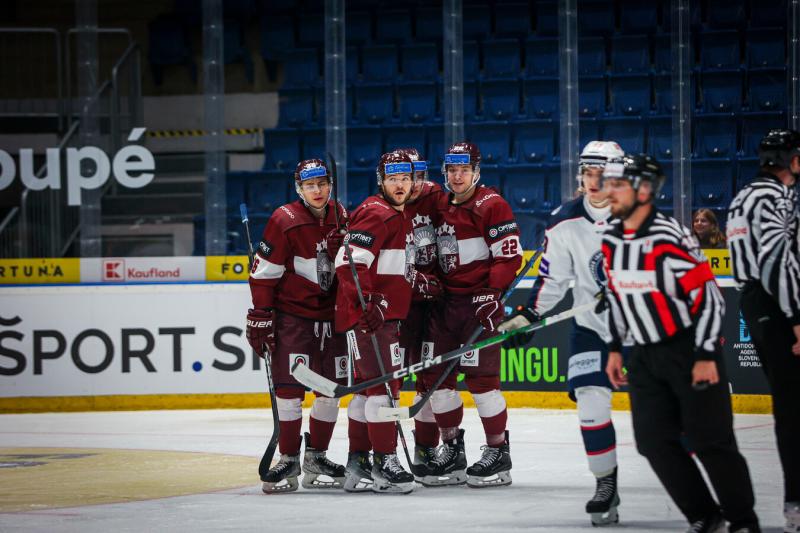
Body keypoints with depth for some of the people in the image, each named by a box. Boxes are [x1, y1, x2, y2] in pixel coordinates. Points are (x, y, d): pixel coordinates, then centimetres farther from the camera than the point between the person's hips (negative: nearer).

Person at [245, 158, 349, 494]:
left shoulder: (342, 218, 3)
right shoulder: (284, 221, -13)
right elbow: (263, 273, -11)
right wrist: (260, 317, -12)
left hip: (332, 315, 5)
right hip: (291, 313, -5)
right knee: (290, 388, -8)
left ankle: (316, 457, 18)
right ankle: (289, 460, 0)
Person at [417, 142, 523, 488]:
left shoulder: (492, 206, -9)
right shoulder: (439, 206, 13)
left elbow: (510, 256, -13)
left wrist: (492, 292, -20)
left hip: (480, 300, -7)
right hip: (445, 300, 7)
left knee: (480, 376, -10)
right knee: (435, 373, 5)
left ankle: (498, 452, -1)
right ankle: (452, 449, 16)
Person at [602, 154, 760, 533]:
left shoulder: (669, 238, -20)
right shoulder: (610, 238, 3)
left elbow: (708, 295, -18)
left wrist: (706, 356, -19)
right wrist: (614, 348, 17)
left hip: (690, 350, -7)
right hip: (646, 355, 7)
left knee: (710, 441, -6)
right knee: (654, 441, 1)